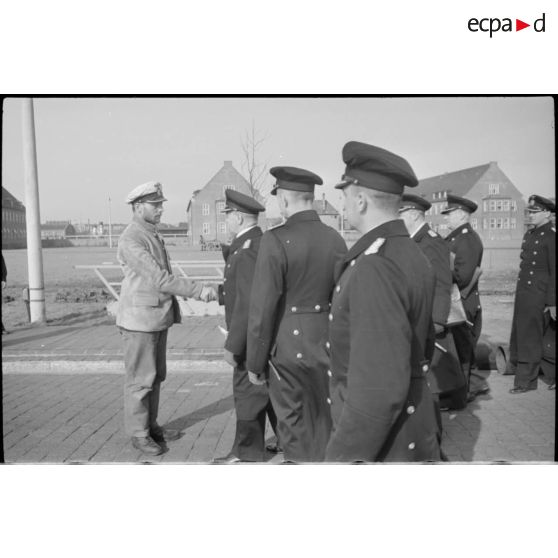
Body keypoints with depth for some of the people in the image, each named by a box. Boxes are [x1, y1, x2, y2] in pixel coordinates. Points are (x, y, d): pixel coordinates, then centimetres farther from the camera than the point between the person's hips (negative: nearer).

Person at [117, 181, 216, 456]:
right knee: (140, 379, 1)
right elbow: (159, 278, -26)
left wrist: (170, 309, 18)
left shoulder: (153, 235, 12)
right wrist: (198, 291, -27)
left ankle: (150, 425, 28)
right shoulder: (130, 240, -19)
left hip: (157, 317, 9)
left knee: (156, 375, 15)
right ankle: (138, 434, 15)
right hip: (139, 319, -9)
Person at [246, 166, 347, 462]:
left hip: (291, 348, -5)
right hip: (330, 345, 5)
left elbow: (262, 308, -15)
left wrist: (255, 363, -5)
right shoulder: (336, 238, 0)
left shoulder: (276, 239, -16)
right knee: (327, 426, 21)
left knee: (296, 431, 11)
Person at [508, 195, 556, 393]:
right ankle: (551, 373, 28)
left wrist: (552, 303, -15)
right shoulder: (529, 234, 13)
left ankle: (525, 382, 12)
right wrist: (520, 293, 16)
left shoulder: (551, 236, -11)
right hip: (522, 293, 8)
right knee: (521, 337, 12)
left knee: (529, 338, -1)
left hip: (539, 296, -8)